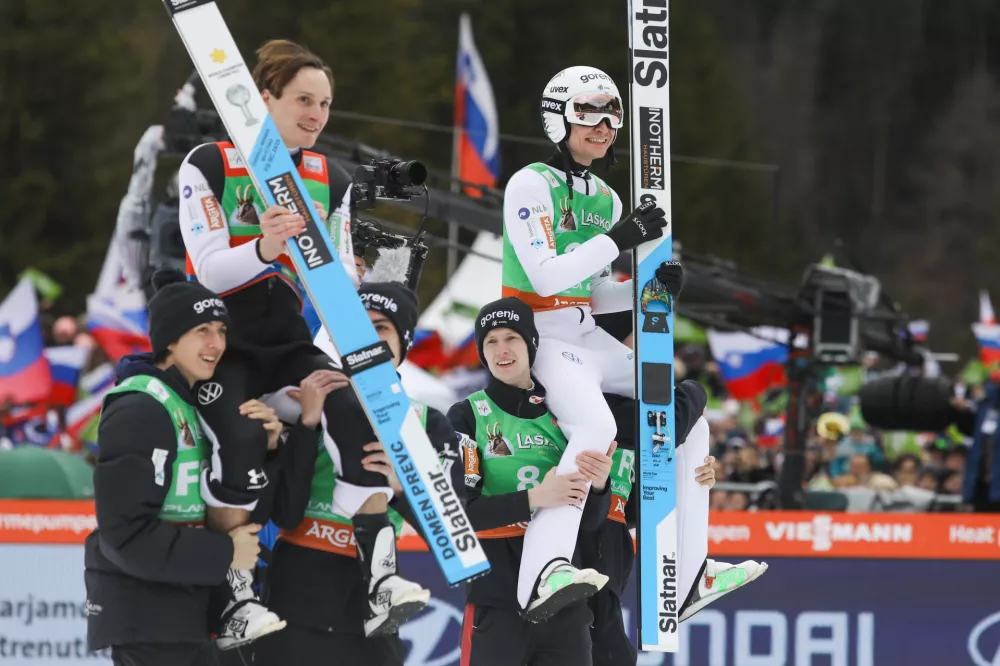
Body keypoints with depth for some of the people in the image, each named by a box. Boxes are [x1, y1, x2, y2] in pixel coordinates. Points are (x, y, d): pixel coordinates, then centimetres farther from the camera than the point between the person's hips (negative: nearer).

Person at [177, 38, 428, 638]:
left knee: (362, 418, -22)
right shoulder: (209, 166, -7)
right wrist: (264, 249, -36)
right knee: (244, 443, -30)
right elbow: (210, 270, -17)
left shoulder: (328, 178, 9)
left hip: (293, 343, 5)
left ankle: (379, 578, -21)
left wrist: (344, 280, -15)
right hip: (223, 344, -4)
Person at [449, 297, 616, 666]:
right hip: (496, 603, -3)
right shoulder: (466, 417, -2)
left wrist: (598, 484, -12)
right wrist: (533, 499, -23)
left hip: (563, 600, 4)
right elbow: (459, 510, -12)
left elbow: (589, 522, 9)